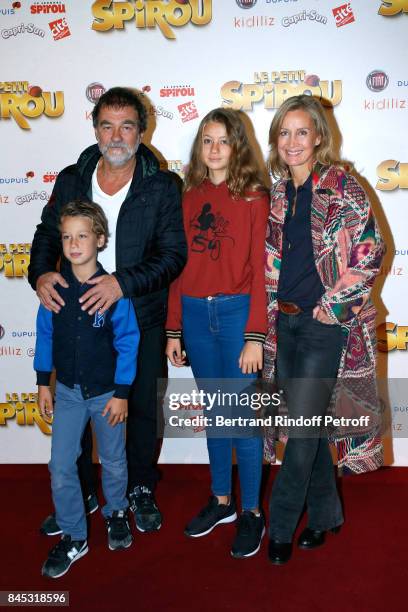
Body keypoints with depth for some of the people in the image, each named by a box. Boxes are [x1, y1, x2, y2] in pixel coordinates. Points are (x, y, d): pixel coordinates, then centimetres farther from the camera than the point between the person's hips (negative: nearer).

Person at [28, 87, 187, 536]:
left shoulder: (161, 188, -7)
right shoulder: (71, 181, 1)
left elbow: (173, 254, -11)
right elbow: (47, 234, 10)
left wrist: (124, 282, -25)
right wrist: (40, 272, -11)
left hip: (141, 320, -2)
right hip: (79, 316, 2)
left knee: (143, 407, 13)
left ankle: (141, 490, 37)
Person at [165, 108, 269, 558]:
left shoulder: (254, 197, -4)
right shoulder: (189, 197, 9)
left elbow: (260, 270, -8)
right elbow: (179, 267, 9)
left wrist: (255, 336, -13)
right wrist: (173, 330, 7)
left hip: (236, 313, -4)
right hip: (195, 315, 4)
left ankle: (251, 513, 20)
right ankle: (221, 500, 31)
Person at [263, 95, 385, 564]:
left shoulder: (342, 188, -8)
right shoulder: (276, 193, 9)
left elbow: (369, 254, -10)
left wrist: (330, 306, -11)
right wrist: (273, 312, 8)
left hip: (326, 324, -6)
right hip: (285, 321, 6)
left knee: (302, 426, -2)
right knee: (307, 424, 14)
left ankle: (281, 525, 15)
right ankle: (325, 513, 31)